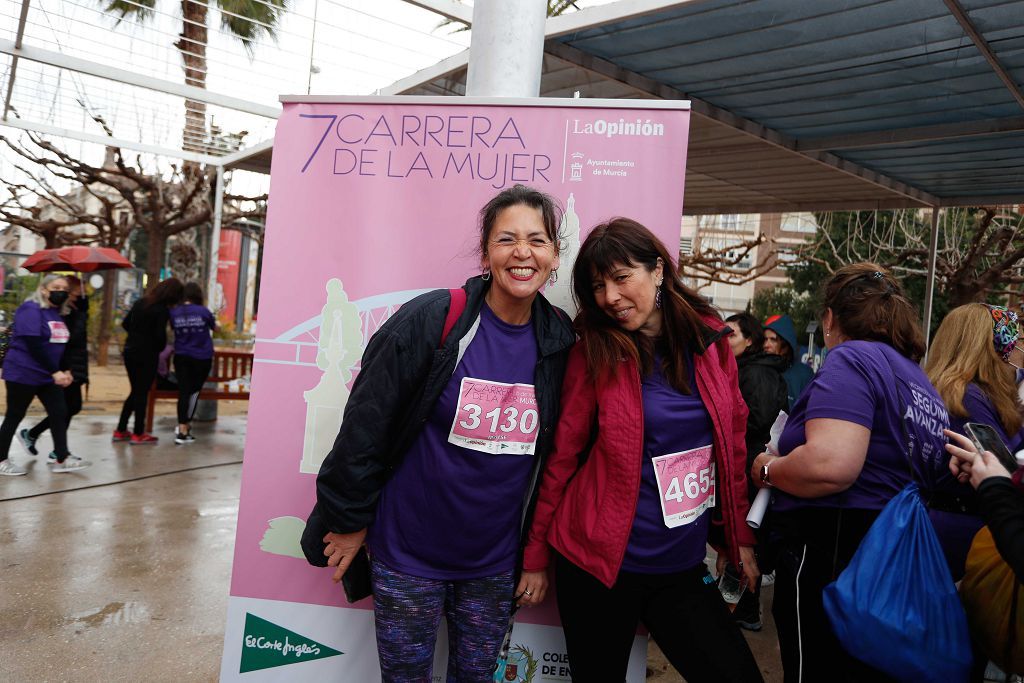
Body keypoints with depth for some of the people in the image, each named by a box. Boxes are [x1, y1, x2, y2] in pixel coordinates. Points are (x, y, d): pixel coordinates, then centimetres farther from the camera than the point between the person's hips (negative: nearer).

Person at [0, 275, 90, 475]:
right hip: (23, 374, -8)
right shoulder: (31, 310, -15)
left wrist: (63, 370, 6)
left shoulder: (58, 314, 12)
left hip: (47, 375, 8)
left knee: (59, 413, 1)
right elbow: (34, 345, -23)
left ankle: (62, 460, 5)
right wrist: (55, 372, -24)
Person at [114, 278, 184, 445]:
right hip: (147, 355, -7)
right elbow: (160, 335, -20)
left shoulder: (140, 303, 8)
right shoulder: (162, 310, -15)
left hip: (130, 351, 7)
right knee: (142, 393, 2)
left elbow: (125, 324, 12)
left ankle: (120, 431, 21)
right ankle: (138, 434, 10)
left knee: (136, 392, 17)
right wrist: (161, 348, -1)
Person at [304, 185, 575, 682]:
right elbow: (365, 427, -10)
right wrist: (349, 520, -3)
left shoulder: (561, 342, -4)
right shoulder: (430, 321, -16)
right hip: (408, 555, -3)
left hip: (495, 564, 3)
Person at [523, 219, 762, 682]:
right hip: (598, 561, -3)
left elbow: (732, 443, 8)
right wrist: (536, 555, -1)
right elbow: (561, 456, -4)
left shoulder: (711, 341, 0)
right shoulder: (594, 352, -8)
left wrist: (739, 536, 11)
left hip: (683, 567, 3)